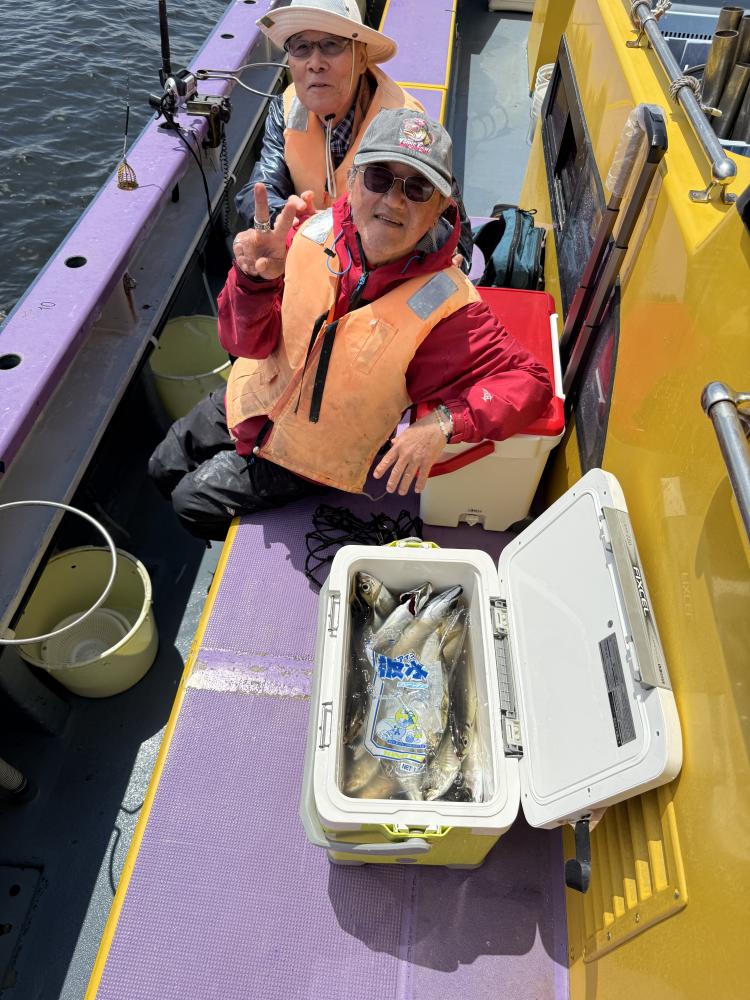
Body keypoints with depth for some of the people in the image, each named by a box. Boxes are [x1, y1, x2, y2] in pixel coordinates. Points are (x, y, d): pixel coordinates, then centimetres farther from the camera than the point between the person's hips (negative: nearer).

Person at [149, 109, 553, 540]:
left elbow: (530, 382, -26)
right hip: (252, 401, 5)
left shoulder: (445, 306, -30)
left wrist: (444, 422, -41)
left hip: (314, 456, -5)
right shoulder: (314, 232, -18)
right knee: (163, 469, 21)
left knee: (193, 501, -1)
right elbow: (250, 343, -16)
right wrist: (255, 278, -37)